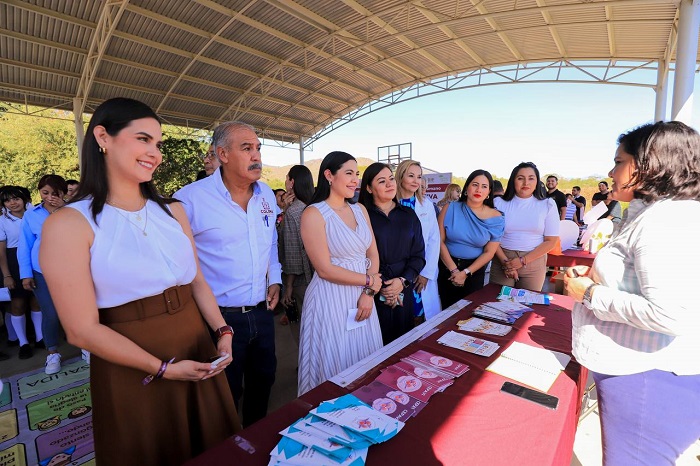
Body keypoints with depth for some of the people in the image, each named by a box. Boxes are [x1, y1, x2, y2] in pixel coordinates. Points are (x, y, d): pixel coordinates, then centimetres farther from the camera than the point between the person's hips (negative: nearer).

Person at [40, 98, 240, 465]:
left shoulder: (172, 211, 4)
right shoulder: (69, 224, -12)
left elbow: (197, 281, 6)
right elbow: (82, 330, -14)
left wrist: (222, 332, -6)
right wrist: (163, 368, -14)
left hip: (198, 355, 5)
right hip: (132, 374, -4)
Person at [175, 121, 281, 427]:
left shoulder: (267, 195, 4)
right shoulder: (190, 198, -17)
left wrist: (275, 278, 7)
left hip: (262, 312, 7)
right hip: (220, 318, -6)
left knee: (263, 382, 25)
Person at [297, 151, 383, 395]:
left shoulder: (360, 209, 7)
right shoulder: (314, 214, -13)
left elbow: (373, 254, 7)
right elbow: (325, 269, -16)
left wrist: (369, 292, -7)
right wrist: (369, 281, -9)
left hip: (363, 297, 6)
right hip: (331, 300, -6)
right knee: (336, 367, 10)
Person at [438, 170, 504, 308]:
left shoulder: (495, 218, -6)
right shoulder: (450, 209, -8)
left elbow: (489, 252, -6)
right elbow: (440, 241, -9)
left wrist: (466, 273, -13)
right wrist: (454, 270, -13)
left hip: (475, 269, 0)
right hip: (447, 266, 0)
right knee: (448, 309, 15)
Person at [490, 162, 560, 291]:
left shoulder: (548, 205, 1)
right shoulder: (499, 203, 0)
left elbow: (551, 241, -2)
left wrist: (523, 261, -12)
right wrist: (505, 262, -14)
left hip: (533, 261, 1)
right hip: (502, 260, 0)